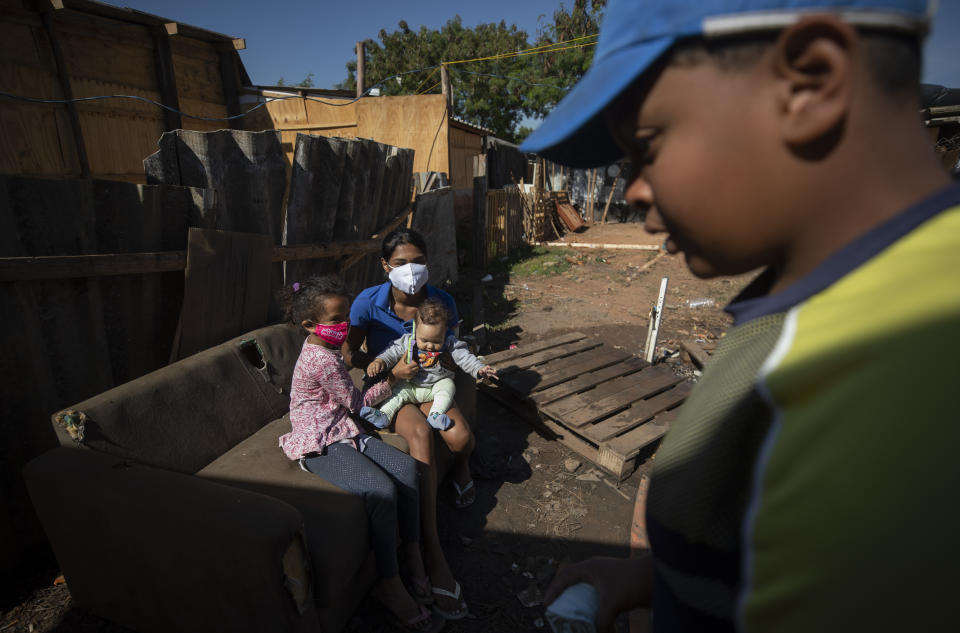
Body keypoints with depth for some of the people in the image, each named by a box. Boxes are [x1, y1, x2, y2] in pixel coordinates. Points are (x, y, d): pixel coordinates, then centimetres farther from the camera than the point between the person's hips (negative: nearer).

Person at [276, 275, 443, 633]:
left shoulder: (322, 350, 11)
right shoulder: (323, 361, -20)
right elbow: (356, 403, -10)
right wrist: (392, 379, 1)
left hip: (344, 432, 9)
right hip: (320, 447, -9)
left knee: (406, 467, -8)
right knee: (382, 489, -27)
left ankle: (413, 555, 5)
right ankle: (390, 586, -12)